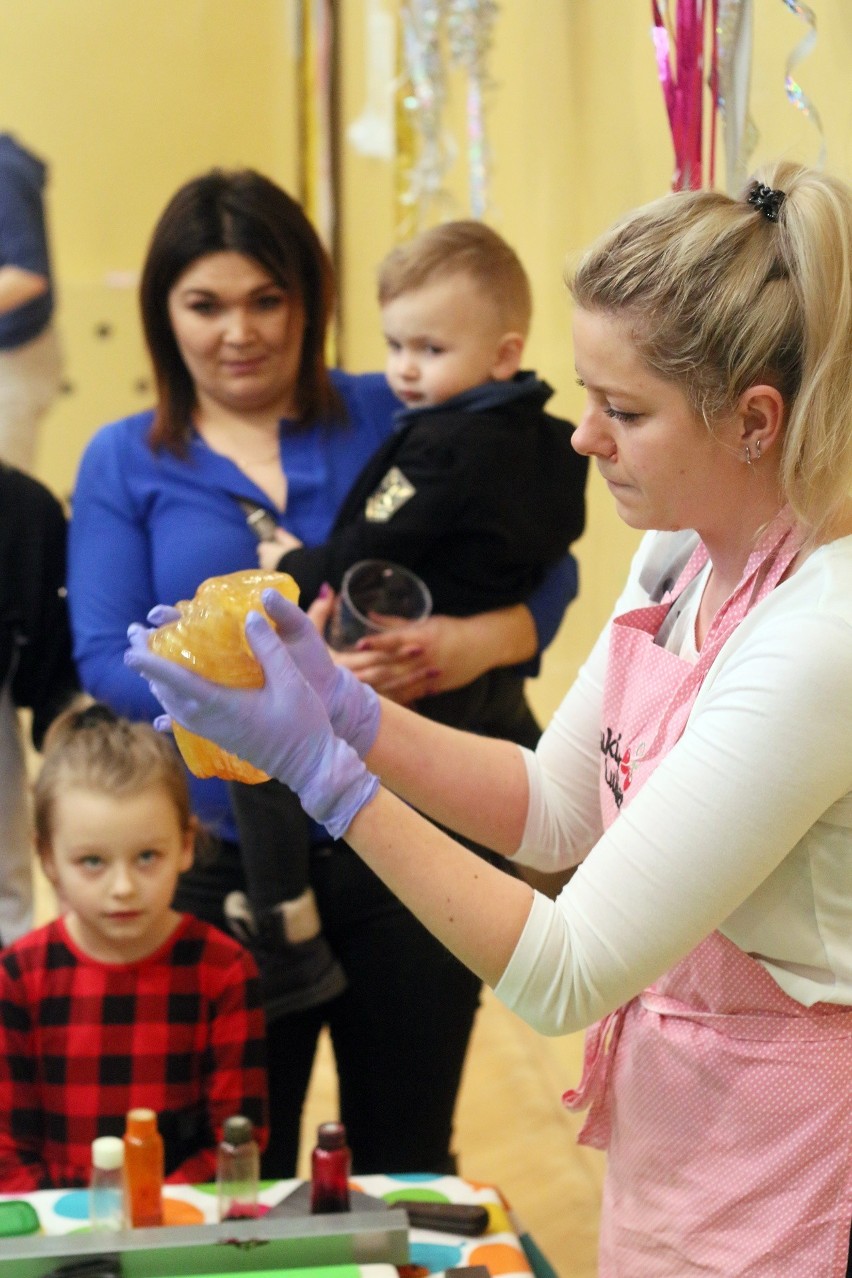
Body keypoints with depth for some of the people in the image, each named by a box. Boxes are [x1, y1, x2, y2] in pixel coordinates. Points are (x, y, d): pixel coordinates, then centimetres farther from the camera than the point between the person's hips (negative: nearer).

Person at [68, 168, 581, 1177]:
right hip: (227, 869, 0)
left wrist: (481, 640, -22)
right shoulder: (125, 464, 4)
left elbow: (546, 569, 1)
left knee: (406, 1168, 14)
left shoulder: (393, 419, 2)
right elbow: (108, 662, -6)